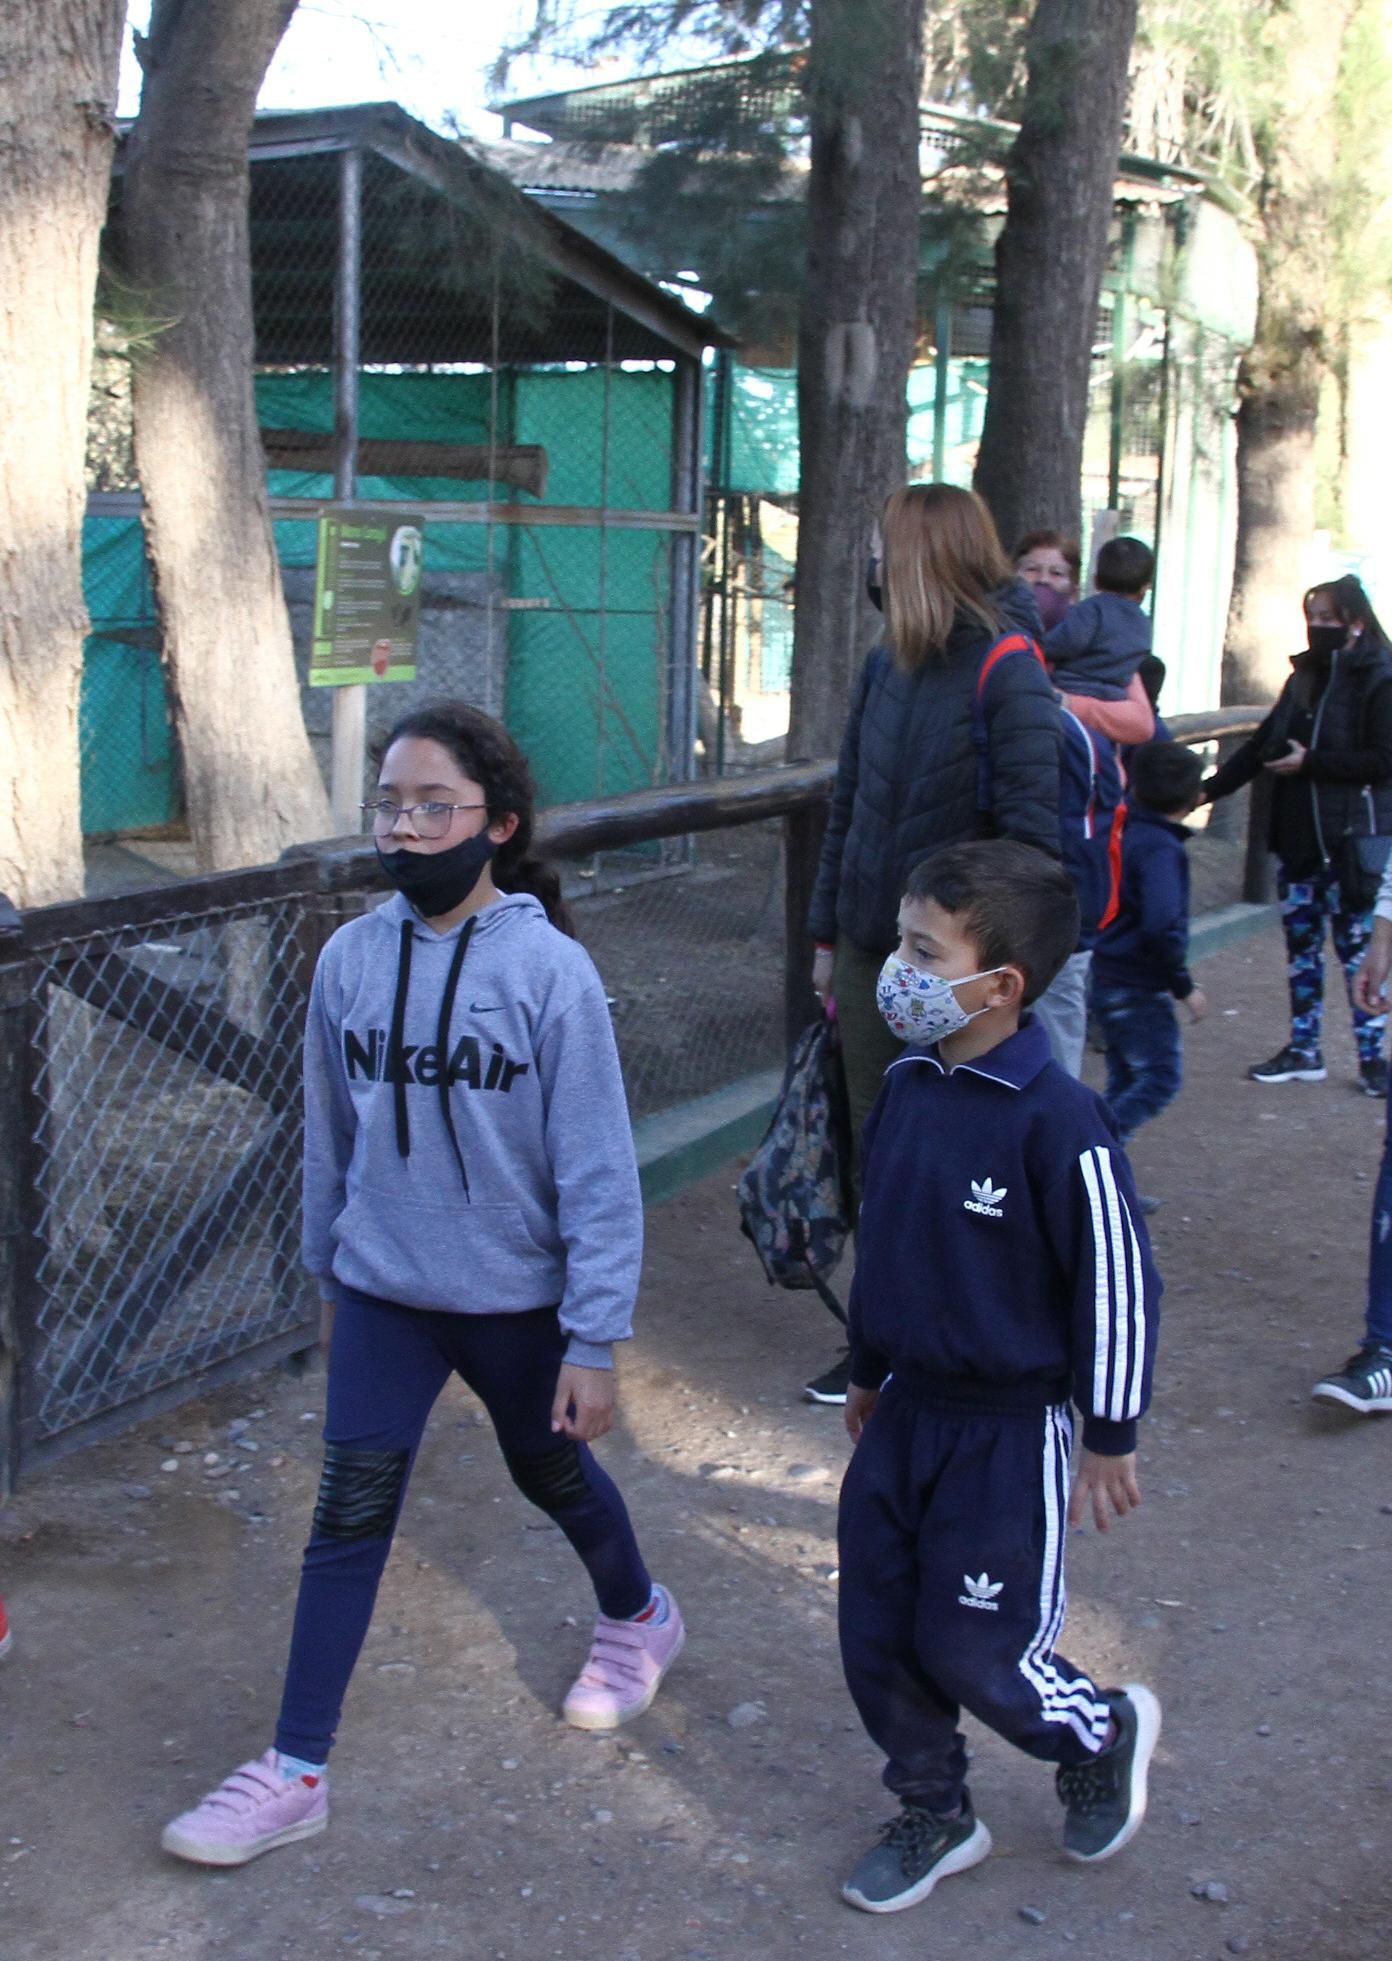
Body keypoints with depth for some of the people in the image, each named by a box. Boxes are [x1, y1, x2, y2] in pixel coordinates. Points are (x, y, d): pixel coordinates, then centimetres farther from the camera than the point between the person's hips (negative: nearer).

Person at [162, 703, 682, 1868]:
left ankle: (638, 1618, 50)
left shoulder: (550, 971, -19)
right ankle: (295, 1774, 12)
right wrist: (327, 1274, 15)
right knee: (350, 1515, 1)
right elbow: (331, 1133, 7)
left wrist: (594, 1341, -14)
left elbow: (598, 1170, -15)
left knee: (552, 1474, 20)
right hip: (382, 1292, 3)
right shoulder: (351, 960, -7)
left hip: (516, 1299, -2)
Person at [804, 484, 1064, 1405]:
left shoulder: (1008, 672, -13)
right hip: (871, 948, 7)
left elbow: (1031, 828, -15)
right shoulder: (888, 664, 8)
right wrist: (828, 933, 15)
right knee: (875, 1148, 13)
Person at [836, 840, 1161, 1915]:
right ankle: (936, 1815, 35)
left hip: (1009, 1431, -7)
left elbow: (1118, 1283, -16)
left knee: (973, 1648, 3)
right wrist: (869, 1374, 21)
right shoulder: (907, 1088, -2)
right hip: (906, 1414, 7)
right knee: (876, 1633, 12)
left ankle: (1106, 1732, 34)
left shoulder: (1058, 1122, -24)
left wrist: (1109, 1440, -9)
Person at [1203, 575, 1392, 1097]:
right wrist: (1209, 789, 10)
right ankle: (1304, 1050, 20)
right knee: (1300, 942, 11)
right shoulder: (1306, 677, 13)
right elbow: (1262, 745, 16)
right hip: (1299, 835, 7)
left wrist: (1310, 763, -16)